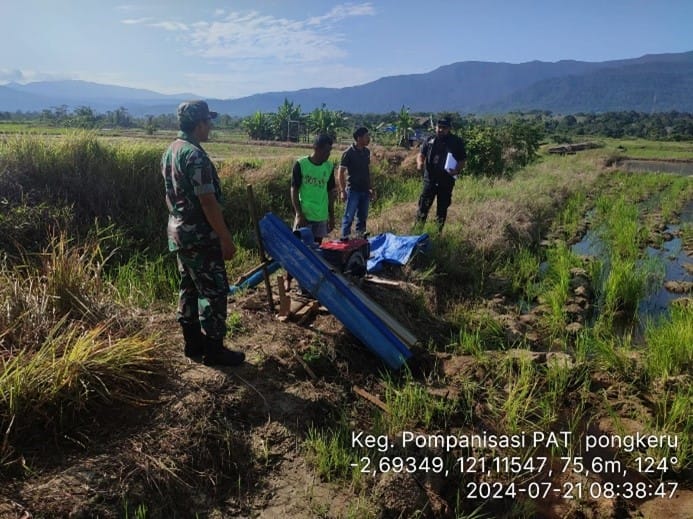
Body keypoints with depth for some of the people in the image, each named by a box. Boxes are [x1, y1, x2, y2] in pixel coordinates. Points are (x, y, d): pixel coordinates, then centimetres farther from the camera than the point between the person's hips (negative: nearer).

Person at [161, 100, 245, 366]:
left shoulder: (170, 151, 10)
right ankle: (214, 349, 9)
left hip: (179, 233, 10)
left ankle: (193, 343, 26)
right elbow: (208, 202, -22)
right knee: (214, 290, 0)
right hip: (199, 237, -10)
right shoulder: (195, 155, -20)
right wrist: (226, 239, -17)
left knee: (190, 288, 16)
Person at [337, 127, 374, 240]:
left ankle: (360, 237, 25)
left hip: (364, 190, 7)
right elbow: (340, 172, -11)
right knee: (349, 216, -2)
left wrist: (370, 188, 16)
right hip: (353, 190, -6)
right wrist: (342, 191, -16)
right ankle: (344, 238, 7)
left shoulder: (366, 151, 8)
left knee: (363, 216, 13)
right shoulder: (349, 153, -12)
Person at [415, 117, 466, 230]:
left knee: (442, 208, 9)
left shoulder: (457, 142, 1)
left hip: (446, 181, 0)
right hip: (430, 179, 1)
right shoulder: (430, 140, 6)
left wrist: (457, 170, -18)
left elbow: (462, 160, 2)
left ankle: (438, 231, 21)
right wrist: (420, 162, -15)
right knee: (424, 204, -2)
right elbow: (421, 154, 8)